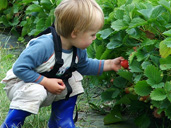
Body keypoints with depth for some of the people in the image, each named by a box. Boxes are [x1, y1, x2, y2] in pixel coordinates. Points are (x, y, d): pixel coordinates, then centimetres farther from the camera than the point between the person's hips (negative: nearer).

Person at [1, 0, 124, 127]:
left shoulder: (79, 51, -6)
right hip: (19, 83, -8)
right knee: (35, 92, -38)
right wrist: (46, 82, -31)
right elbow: (20, 68, -32)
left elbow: (84, 66, 18)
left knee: (74, 79, -5)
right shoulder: (43, 46, -34)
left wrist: (109, 65, 10)